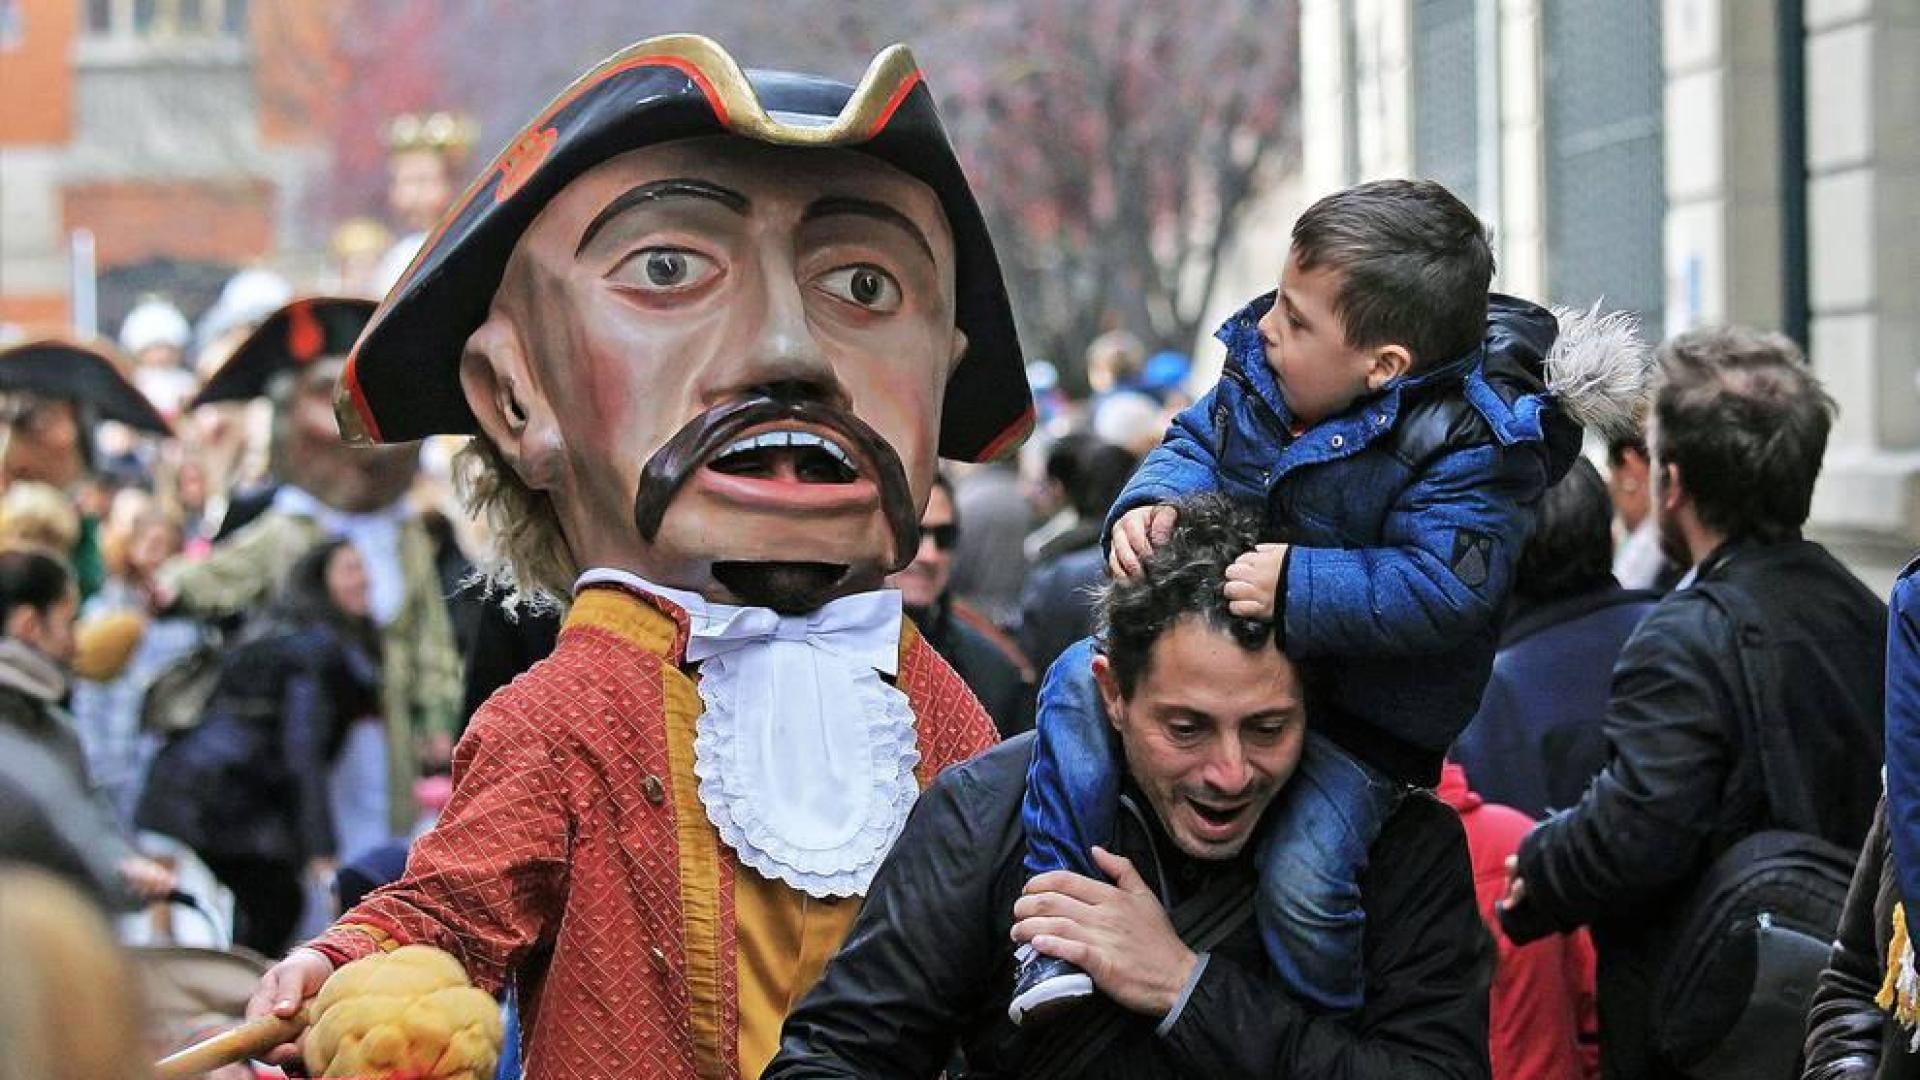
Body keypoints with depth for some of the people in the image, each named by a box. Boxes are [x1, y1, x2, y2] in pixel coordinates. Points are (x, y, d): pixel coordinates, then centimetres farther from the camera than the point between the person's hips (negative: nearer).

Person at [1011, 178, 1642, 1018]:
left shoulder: (1465, 444, -27)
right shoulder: (1260, 365, -6)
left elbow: (1443, 591, -34)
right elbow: (1197, 442, 5)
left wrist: (1298, 588, -40)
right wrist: (1149, 503, -18)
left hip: (1366, 713, -6)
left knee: (1301, 882, -20)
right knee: (1081, 681, -11)